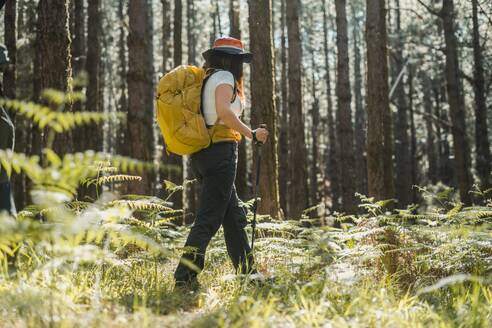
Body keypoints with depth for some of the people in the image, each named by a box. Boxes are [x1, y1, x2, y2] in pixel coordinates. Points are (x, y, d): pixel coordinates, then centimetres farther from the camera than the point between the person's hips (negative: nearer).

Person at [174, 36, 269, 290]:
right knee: (209, 218, -8)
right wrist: (251, 134, -16)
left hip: (200, 153, 9)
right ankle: (185, 277, -12)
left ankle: (247, 273, 21)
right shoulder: (224, 77, -6)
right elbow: (224, 111, -22)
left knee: (234, 216, 15)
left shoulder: (204, 79, 18)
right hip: (220, 151, -9)